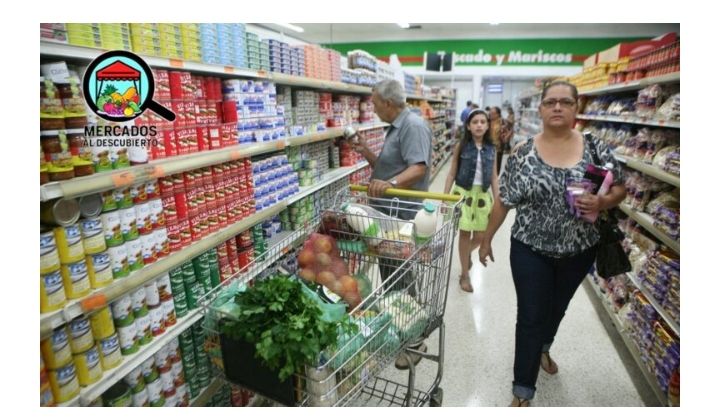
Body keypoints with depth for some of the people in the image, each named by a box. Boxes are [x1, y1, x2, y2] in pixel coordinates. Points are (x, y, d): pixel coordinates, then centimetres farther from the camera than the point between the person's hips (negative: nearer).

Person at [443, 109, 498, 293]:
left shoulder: (491, 149, 4)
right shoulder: (461, 146, -4)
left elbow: (494, 177, 7)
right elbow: (452, 174, -2)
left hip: (483, 194, 3)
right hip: (464, 193, -3)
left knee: (480, 236, 6)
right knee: (465, 233, 3)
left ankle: (468, 253, 42)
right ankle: (465, 274, 20)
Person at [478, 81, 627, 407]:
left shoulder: (595, 148, -5)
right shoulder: (522, 153, -9)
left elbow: (620, 188, 3)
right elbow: (503, 201, -4)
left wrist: (602, 203, -20)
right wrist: (487, 239, 1)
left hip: (579, 251, 3)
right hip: (531, 250, -2)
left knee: (557, 307, 24)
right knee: (530, 317, 2)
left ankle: (543, 348, 55)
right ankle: (522, 391, 19)